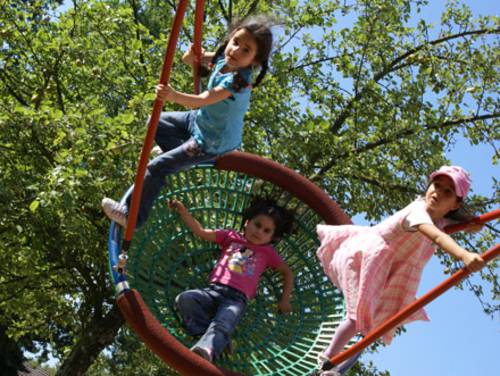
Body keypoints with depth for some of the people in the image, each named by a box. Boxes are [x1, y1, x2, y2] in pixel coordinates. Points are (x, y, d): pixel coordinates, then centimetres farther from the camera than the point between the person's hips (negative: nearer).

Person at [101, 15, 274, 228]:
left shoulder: (238, 81, -34)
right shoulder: (225, 58, -10)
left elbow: (201, 101, -44)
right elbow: (188, 60, 3)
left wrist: (174, 96, -59)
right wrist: (193, 52, -20)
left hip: (211, 142, -9)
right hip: (201, 121, 9)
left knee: (156, 168, -7)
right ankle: (183, 155, 34)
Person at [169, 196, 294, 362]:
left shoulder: (268, 252, 23)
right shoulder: (231, 236, 22)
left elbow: (288, 272, 29)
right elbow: (200, 231, 18)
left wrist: (285, 301, 17)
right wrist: (182, 210, 8)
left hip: (236, 299, -2)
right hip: (213, 291, 2)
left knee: (221, 326, -34)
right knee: (184, 299, -29)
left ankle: (205, 351, -63)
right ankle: (219, 339, -33)